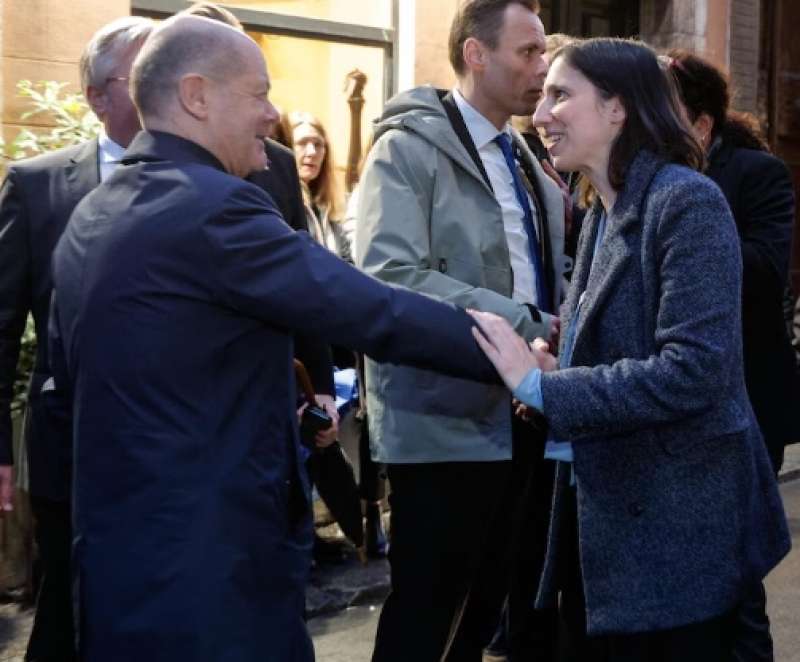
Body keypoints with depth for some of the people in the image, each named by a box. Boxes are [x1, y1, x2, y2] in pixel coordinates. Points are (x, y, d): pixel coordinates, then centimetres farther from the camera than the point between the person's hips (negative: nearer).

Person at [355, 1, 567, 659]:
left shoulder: (527, 161, 16)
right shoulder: (409, 148, -10)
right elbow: (390, 276, -23)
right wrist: (527, 326, -23)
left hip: (516, 417, 8)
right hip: (445, 419, -8)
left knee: (485, 603, 18)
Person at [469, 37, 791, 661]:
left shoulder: (687, 202, -15)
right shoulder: (602, 214, 11)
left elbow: (693, 370, -25)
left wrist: (542, 388, -21)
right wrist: (555, 367, -2)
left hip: (673, 525, -8)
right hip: (601, 508, 8)